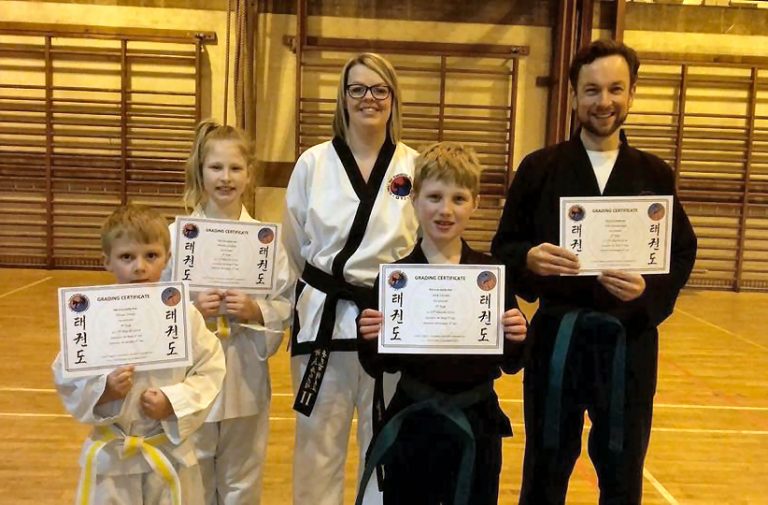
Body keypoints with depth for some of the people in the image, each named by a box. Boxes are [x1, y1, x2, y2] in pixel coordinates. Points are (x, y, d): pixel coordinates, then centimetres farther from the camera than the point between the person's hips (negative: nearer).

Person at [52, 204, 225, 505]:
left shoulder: (184, 314, -9)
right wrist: (104, 390, -22)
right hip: (111, 454, 0)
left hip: (171, 453, 1)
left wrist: (173, 402, -17)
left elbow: (210, 371, -4)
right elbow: (66, 376, -5)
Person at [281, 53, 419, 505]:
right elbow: (293, 246, 7)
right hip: (323, 317, 0)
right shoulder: (313, 162, 0)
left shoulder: (414, 167, 0)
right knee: (318, 439, 12)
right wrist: (318, 292, 4)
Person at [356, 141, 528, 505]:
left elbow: (510, 364, 0)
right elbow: (380, 366, -3)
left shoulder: (493, 273, -4)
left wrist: (516, 339, -20)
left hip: (476, 424, 1)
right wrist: (369, 341, -23)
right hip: (412, 423, 0)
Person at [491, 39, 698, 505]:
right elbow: (504, 247, -1)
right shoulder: (540, 168, 0)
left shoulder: (655, 174, 4)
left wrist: (649, 290, -17)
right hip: (556, 338, -1)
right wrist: (530, 259, -23)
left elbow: (683, 252, 3)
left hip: (630, 342, 2)